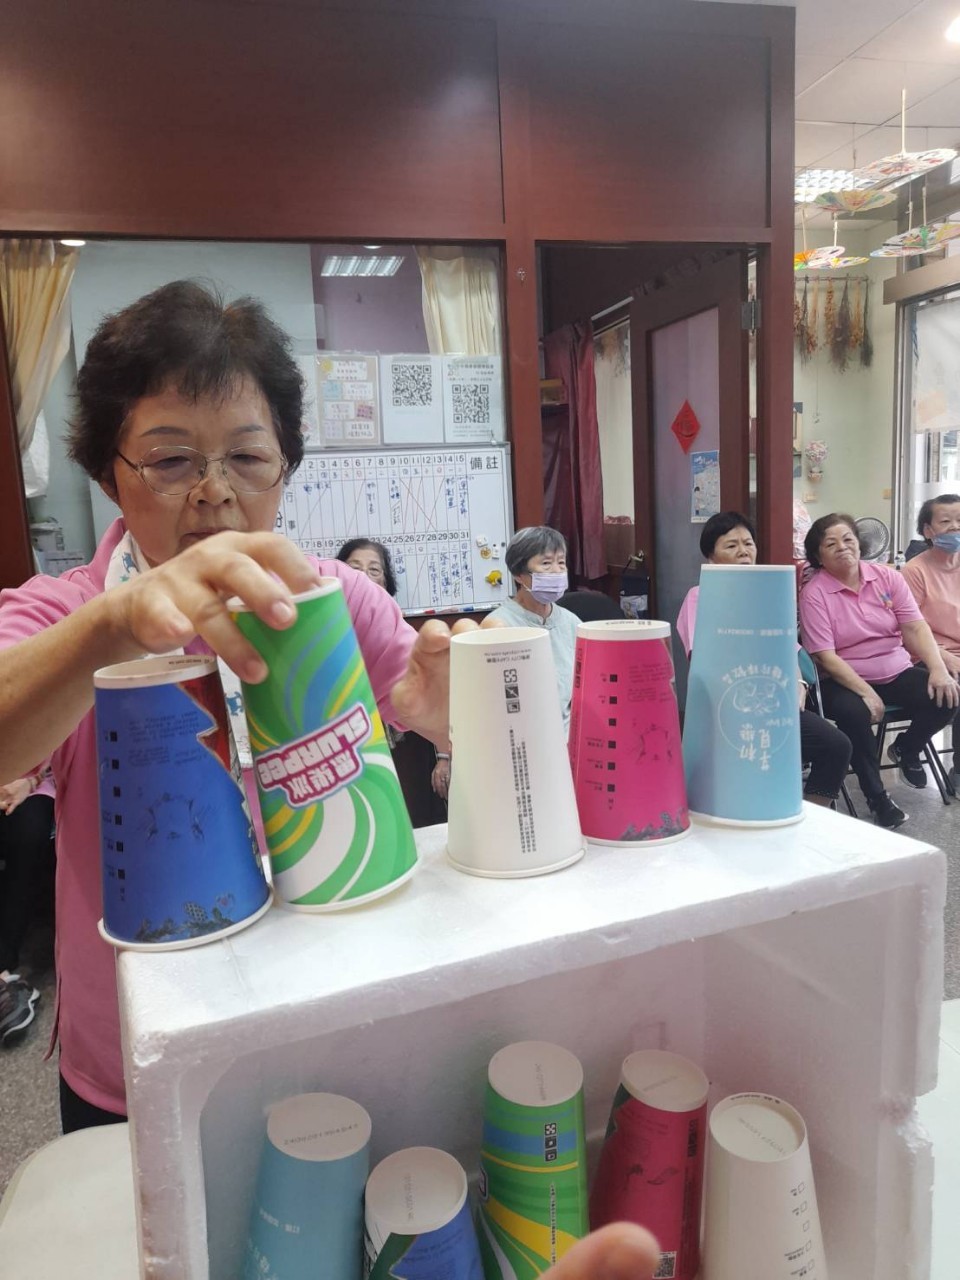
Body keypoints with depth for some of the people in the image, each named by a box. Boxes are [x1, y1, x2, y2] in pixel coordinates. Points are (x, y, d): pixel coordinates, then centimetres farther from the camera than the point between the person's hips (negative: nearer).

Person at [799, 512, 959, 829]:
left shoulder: (887, 577, 4)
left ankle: (905, 749, 12)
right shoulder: (814, 594, -9)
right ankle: (877, 797, -13)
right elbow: (825, 656, -15)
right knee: (855, 713, -35)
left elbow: (915, 627, -3)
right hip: (845, 681, -4)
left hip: (899, 673, 4)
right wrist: (865, 691, -24)